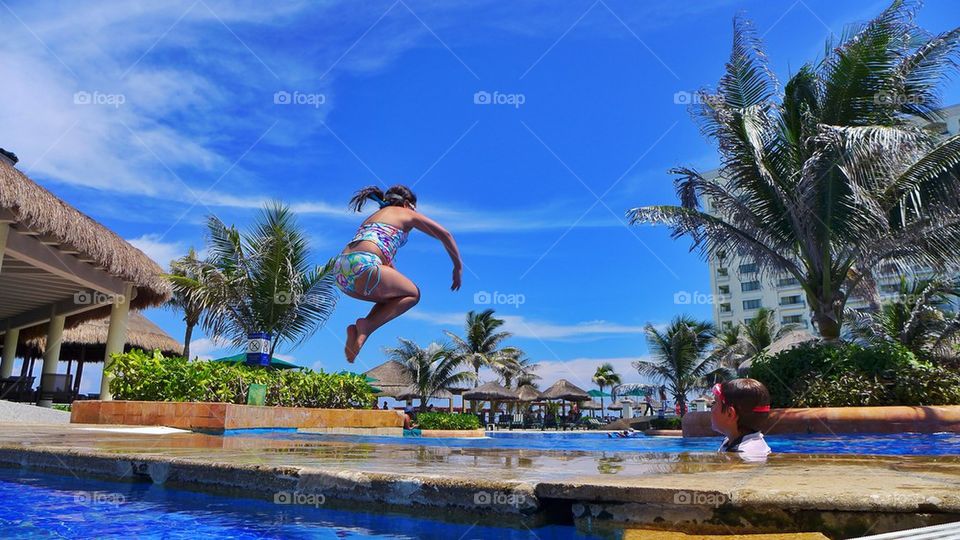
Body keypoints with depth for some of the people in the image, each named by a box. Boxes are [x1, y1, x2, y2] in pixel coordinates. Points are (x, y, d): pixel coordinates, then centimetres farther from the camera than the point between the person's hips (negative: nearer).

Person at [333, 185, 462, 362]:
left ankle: (358, 330, 4)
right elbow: (445, 235, 20)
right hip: (363, 267, -7)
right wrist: (458, 266, 28)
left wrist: (400, 283, 51)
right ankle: (368, 326, -7)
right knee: (413, 294, 15)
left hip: (340, 271, 7)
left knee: (393, 296, 28)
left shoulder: (372, 217, 36)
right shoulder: (406, 213, 18)